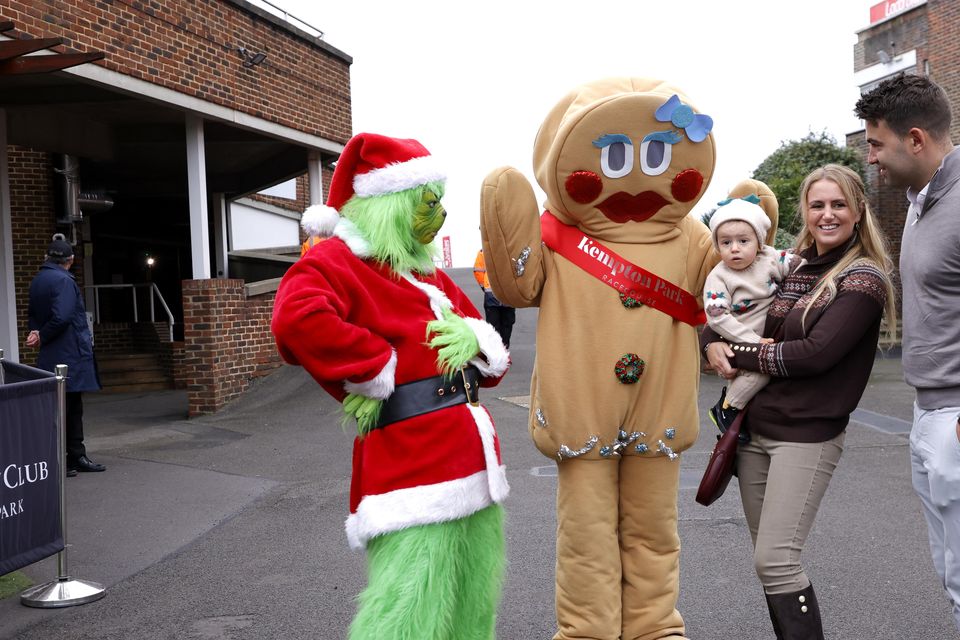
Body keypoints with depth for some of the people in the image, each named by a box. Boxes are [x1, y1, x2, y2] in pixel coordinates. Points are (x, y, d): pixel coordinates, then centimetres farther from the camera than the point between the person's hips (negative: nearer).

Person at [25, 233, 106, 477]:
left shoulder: (37, 281, 13)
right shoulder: (63, 280, -15)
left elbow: (33, 314, 18)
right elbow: (62, 317, -23)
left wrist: (37, 332, 1)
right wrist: (42, 337, -10)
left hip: (53, 356, 9)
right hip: (69, 354, -9)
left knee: (73, 408, 15)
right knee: (63, 409, -1)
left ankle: (77, 456, 21)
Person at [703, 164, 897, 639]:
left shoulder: (863, 278, -6)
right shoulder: (790, 268, 11)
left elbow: (816, 353, -17)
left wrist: (739, 353, -9)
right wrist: (712, 344, -5)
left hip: (807, 434, -6)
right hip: (754, 426, 6)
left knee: (775, 560, -12)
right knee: (767, 558, 11)